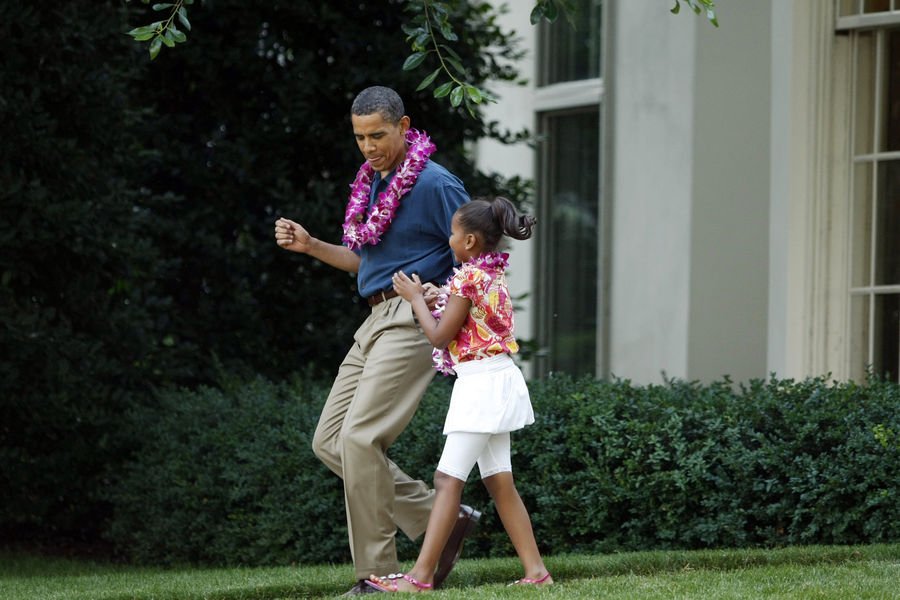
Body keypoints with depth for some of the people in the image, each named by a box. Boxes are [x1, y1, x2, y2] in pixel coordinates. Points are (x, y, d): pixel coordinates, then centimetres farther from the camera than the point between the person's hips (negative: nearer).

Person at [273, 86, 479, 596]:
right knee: (329, 441, 5)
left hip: (413, 319, -10)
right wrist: (309, 246, 13)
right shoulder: (372, 182, 16)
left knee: (360, 438, -18)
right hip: (377, 320, 10)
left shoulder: (434, 184, -11)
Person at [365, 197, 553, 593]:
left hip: (480, 382, -9)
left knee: (448, 479, -10)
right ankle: (535, 570, 5)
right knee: (499, 482, 9)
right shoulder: (495, 275, 13)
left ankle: (421, 575, -13)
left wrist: (416, 298, 1)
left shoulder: (468, 278, -14)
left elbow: (439, 337, -11)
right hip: (499, 380, 9)